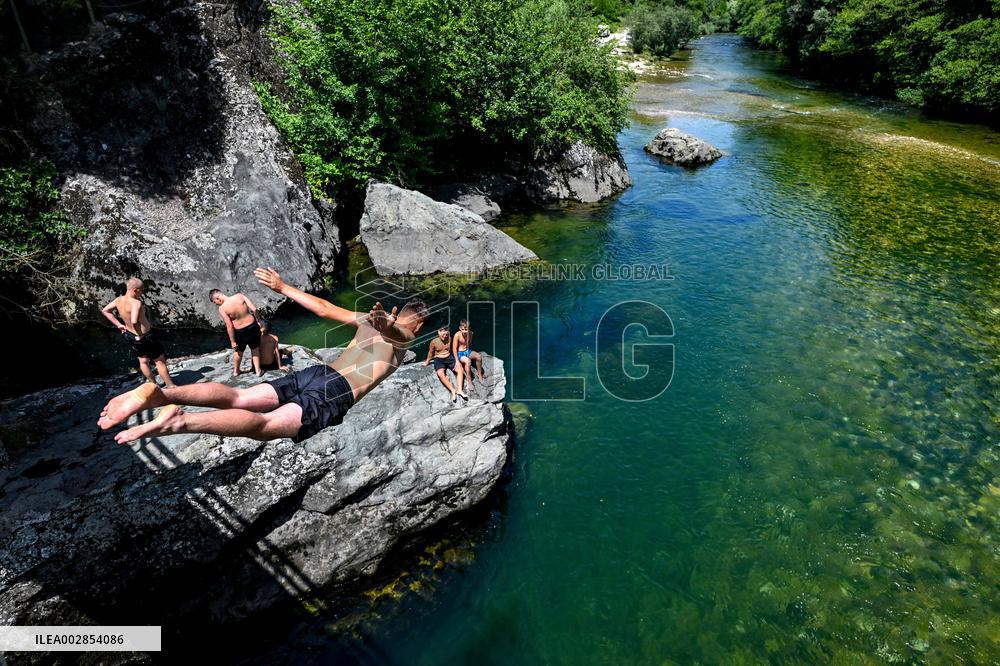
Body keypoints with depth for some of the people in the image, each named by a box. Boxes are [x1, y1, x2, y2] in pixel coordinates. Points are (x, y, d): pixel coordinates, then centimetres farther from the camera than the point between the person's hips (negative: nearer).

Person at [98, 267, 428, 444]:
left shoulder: (369, 319, 25)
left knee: (238, 398, -6)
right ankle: (181, 420, -43)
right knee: (266, 425, -23)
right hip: (336, 394, -6)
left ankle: (160, 393, -27)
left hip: (316, 372, 6)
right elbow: (396, 331, -16)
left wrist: (282, 287, 28)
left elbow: (324, 308, 22)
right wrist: (386, 327, -40)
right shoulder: (404, 341, 10)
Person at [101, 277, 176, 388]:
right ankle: (171, 386, 18)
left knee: (143, 361, 24)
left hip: (130, 335, 8)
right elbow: (134, 321, -45)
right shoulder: (136, 303, -31)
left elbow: (104, 310, 9)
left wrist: (119, 325, 9)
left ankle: (154, 385, 40)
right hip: (145, 336, -8)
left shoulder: (119, 300, -5)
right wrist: (140, 334, -28)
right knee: (160, 361, 8)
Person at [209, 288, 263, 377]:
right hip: (253, 325, 2)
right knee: (255, 349, 22)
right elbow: (254, 309, -10)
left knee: (238, 351, 24)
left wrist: (233, 341, -7)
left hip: (240, 331, -2)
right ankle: (258, 371, 25)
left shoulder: (222, 308, -17)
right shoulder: (239, 296, -8)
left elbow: (229, 326, -16)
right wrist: (258, 321, 5)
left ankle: (236, 371, 43)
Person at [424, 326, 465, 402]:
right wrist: (427, 362, 18)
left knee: (459, 369, -24)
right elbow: (430, 353, 10)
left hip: (449, 358, 3)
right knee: (440, 373, -34)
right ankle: (452, 390, -35)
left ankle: (459, 390, -29)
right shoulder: (434, 342, -5)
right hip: (439, 359, -3)